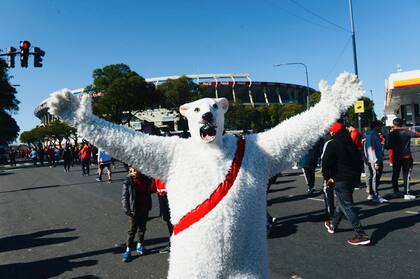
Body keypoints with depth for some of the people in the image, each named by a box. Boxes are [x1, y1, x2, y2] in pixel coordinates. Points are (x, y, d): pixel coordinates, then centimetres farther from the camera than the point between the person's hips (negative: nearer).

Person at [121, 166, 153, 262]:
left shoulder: (145, 179, 1)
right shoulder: (128, 182, -10)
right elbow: (124, 197, -9)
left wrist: (149, 206, 10)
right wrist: (127, 210, -15)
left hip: (144, 209, 4)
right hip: (134, 210, -4)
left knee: (142, 228, 16)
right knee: (132, 230, -1)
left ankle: (140, 245, 35)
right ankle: (128, 250, 8)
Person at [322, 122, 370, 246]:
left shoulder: (331, 144, -10)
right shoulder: (350, 143, 11)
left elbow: (326, 162, -13)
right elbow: (359, 160, 15)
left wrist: (327, 177, 0)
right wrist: (357, 174, 19)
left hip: (341, 179, -8)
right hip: (354, 177, 8)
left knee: (347, 206, -5)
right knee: (342, 202, 21)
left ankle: (361, 235, -9)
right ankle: (333, 225, 39)